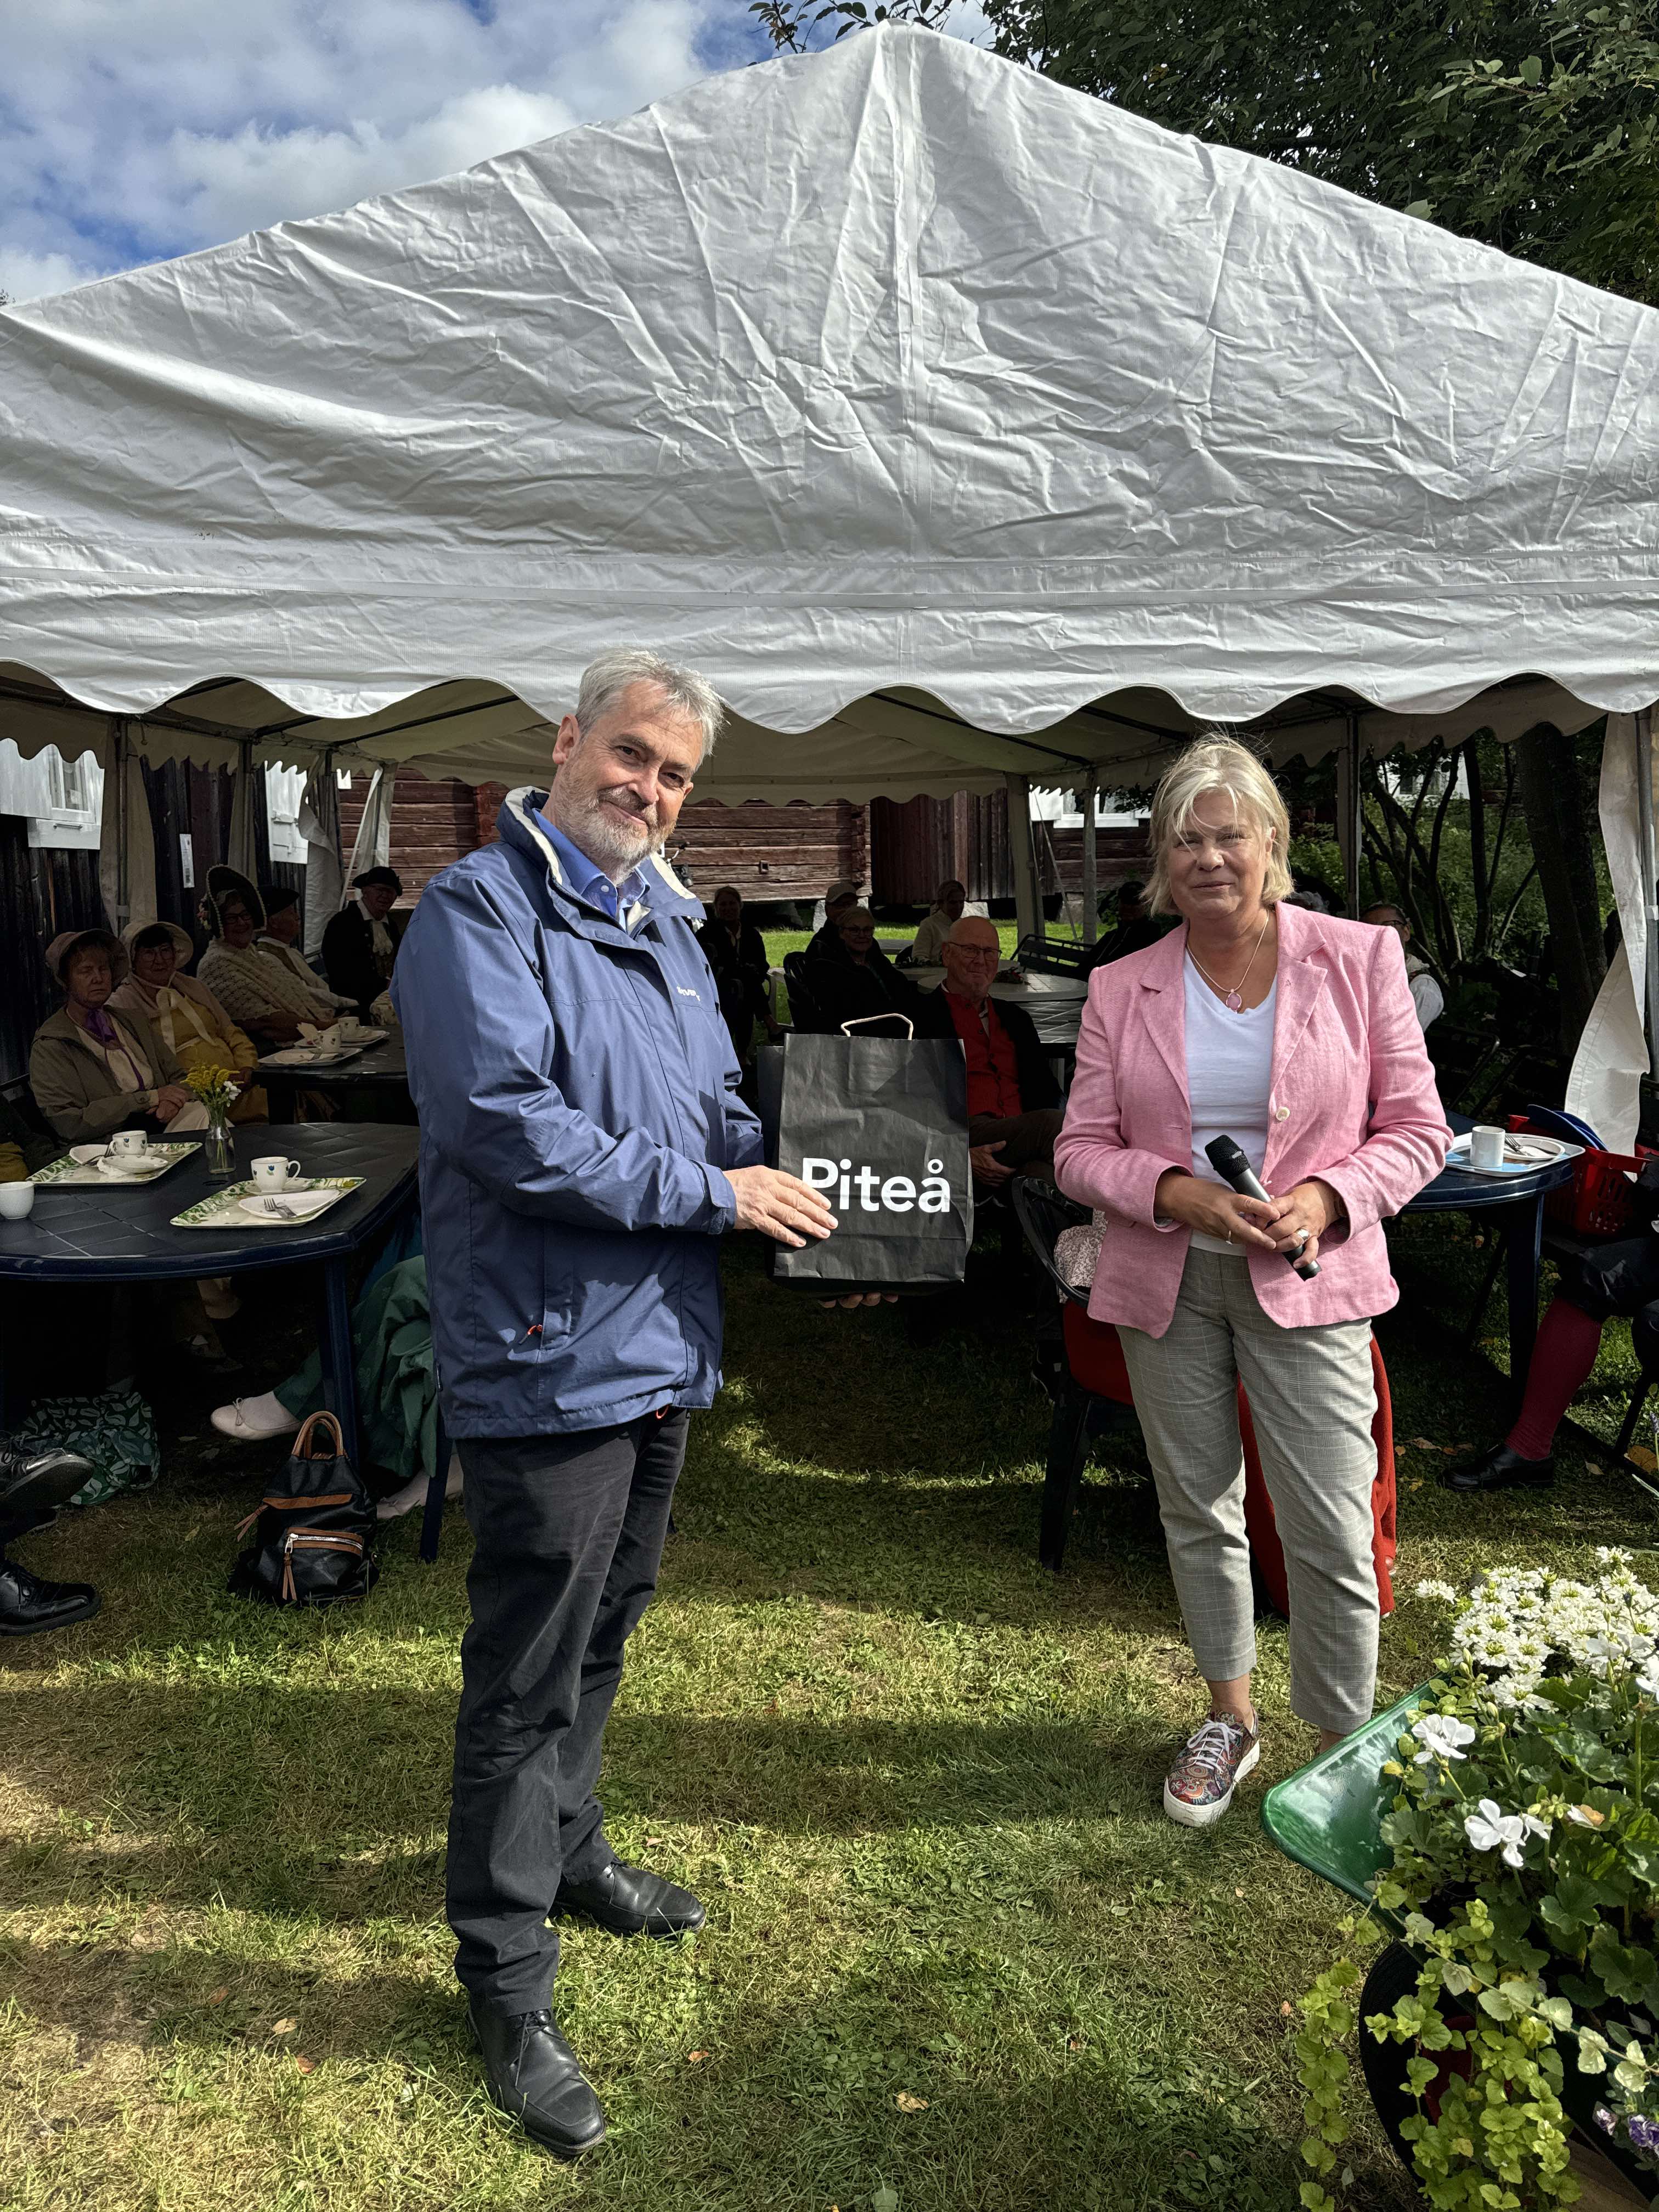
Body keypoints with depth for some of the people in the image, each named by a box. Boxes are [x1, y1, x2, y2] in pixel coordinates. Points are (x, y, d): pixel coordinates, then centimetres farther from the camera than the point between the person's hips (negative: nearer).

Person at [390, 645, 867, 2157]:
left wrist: (805, 1190, 0)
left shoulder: (666, 925, 13)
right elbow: (508, 1125, -25)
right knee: (528, 1679, 4)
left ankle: (566, 1850, 45)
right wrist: (712, 1190, -19)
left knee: (601, 1638, 24)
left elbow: (720, 1108, 20)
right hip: (549, 1355, -8)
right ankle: (507, 1980, 21)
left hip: (659, 1348, 9)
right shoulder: (480, 913, -13)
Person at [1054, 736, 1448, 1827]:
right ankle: (1231, 1716, 36)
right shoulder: (1122, 989, 2)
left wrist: (1328, 1196, -17)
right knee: (1198, 1511, 15)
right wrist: (1176, 1192, -16)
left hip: (1308, 1284, -2)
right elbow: (1082, 1148, 2)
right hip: (1166, 1284, 3)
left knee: (1334, 1533, -3)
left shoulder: (1361, 957, -2)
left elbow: (1418, 1127, 1)